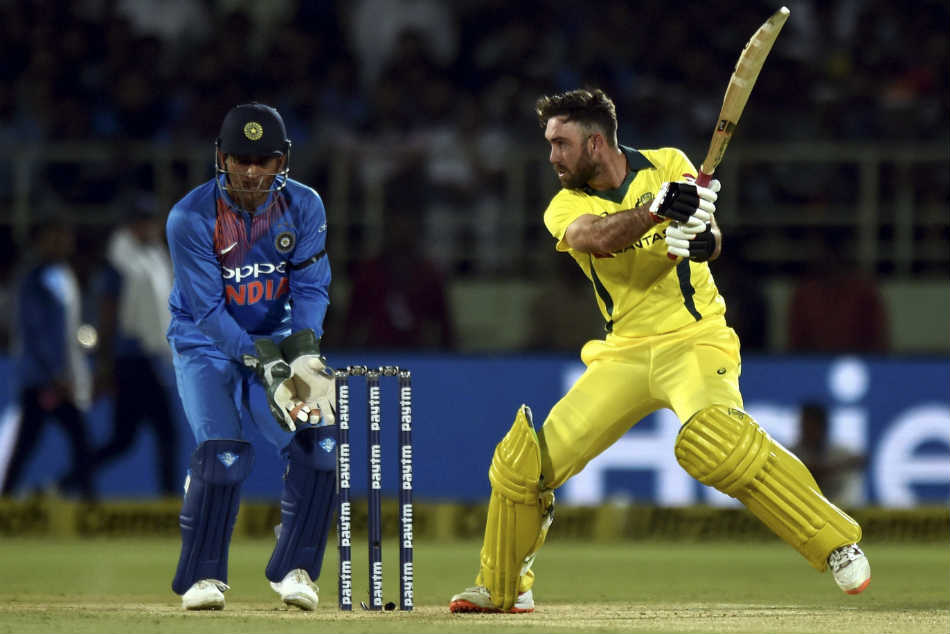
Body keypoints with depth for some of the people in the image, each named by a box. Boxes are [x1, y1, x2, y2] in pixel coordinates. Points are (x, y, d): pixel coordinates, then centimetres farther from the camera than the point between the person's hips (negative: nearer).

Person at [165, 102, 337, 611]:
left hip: (277, 337, 4)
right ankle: (202, 578, -7)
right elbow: (208, 311, -22)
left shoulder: (304, 207, -9)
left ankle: (293, 568, 0)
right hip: (206, 343, -4)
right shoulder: (191, 218, -21)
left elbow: (311, 289, -9)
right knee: (222, 451, -22)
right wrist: (265, 363, -32)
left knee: (319, 441, -14)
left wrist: (302, 352, -28)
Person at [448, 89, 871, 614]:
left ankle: (837, 544, -25)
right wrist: (656, 207, -45)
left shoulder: (668, 166, -4)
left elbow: (711, 238, -17)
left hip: (694, 340, -4)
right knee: (525, 463, -2)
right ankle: (503, 588, 21)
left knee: (713, 439, -33)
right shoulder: (565, 207, -1)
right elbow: (600, 237, -25)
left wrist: (700, 240, -43)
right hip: (623, 355, 4)